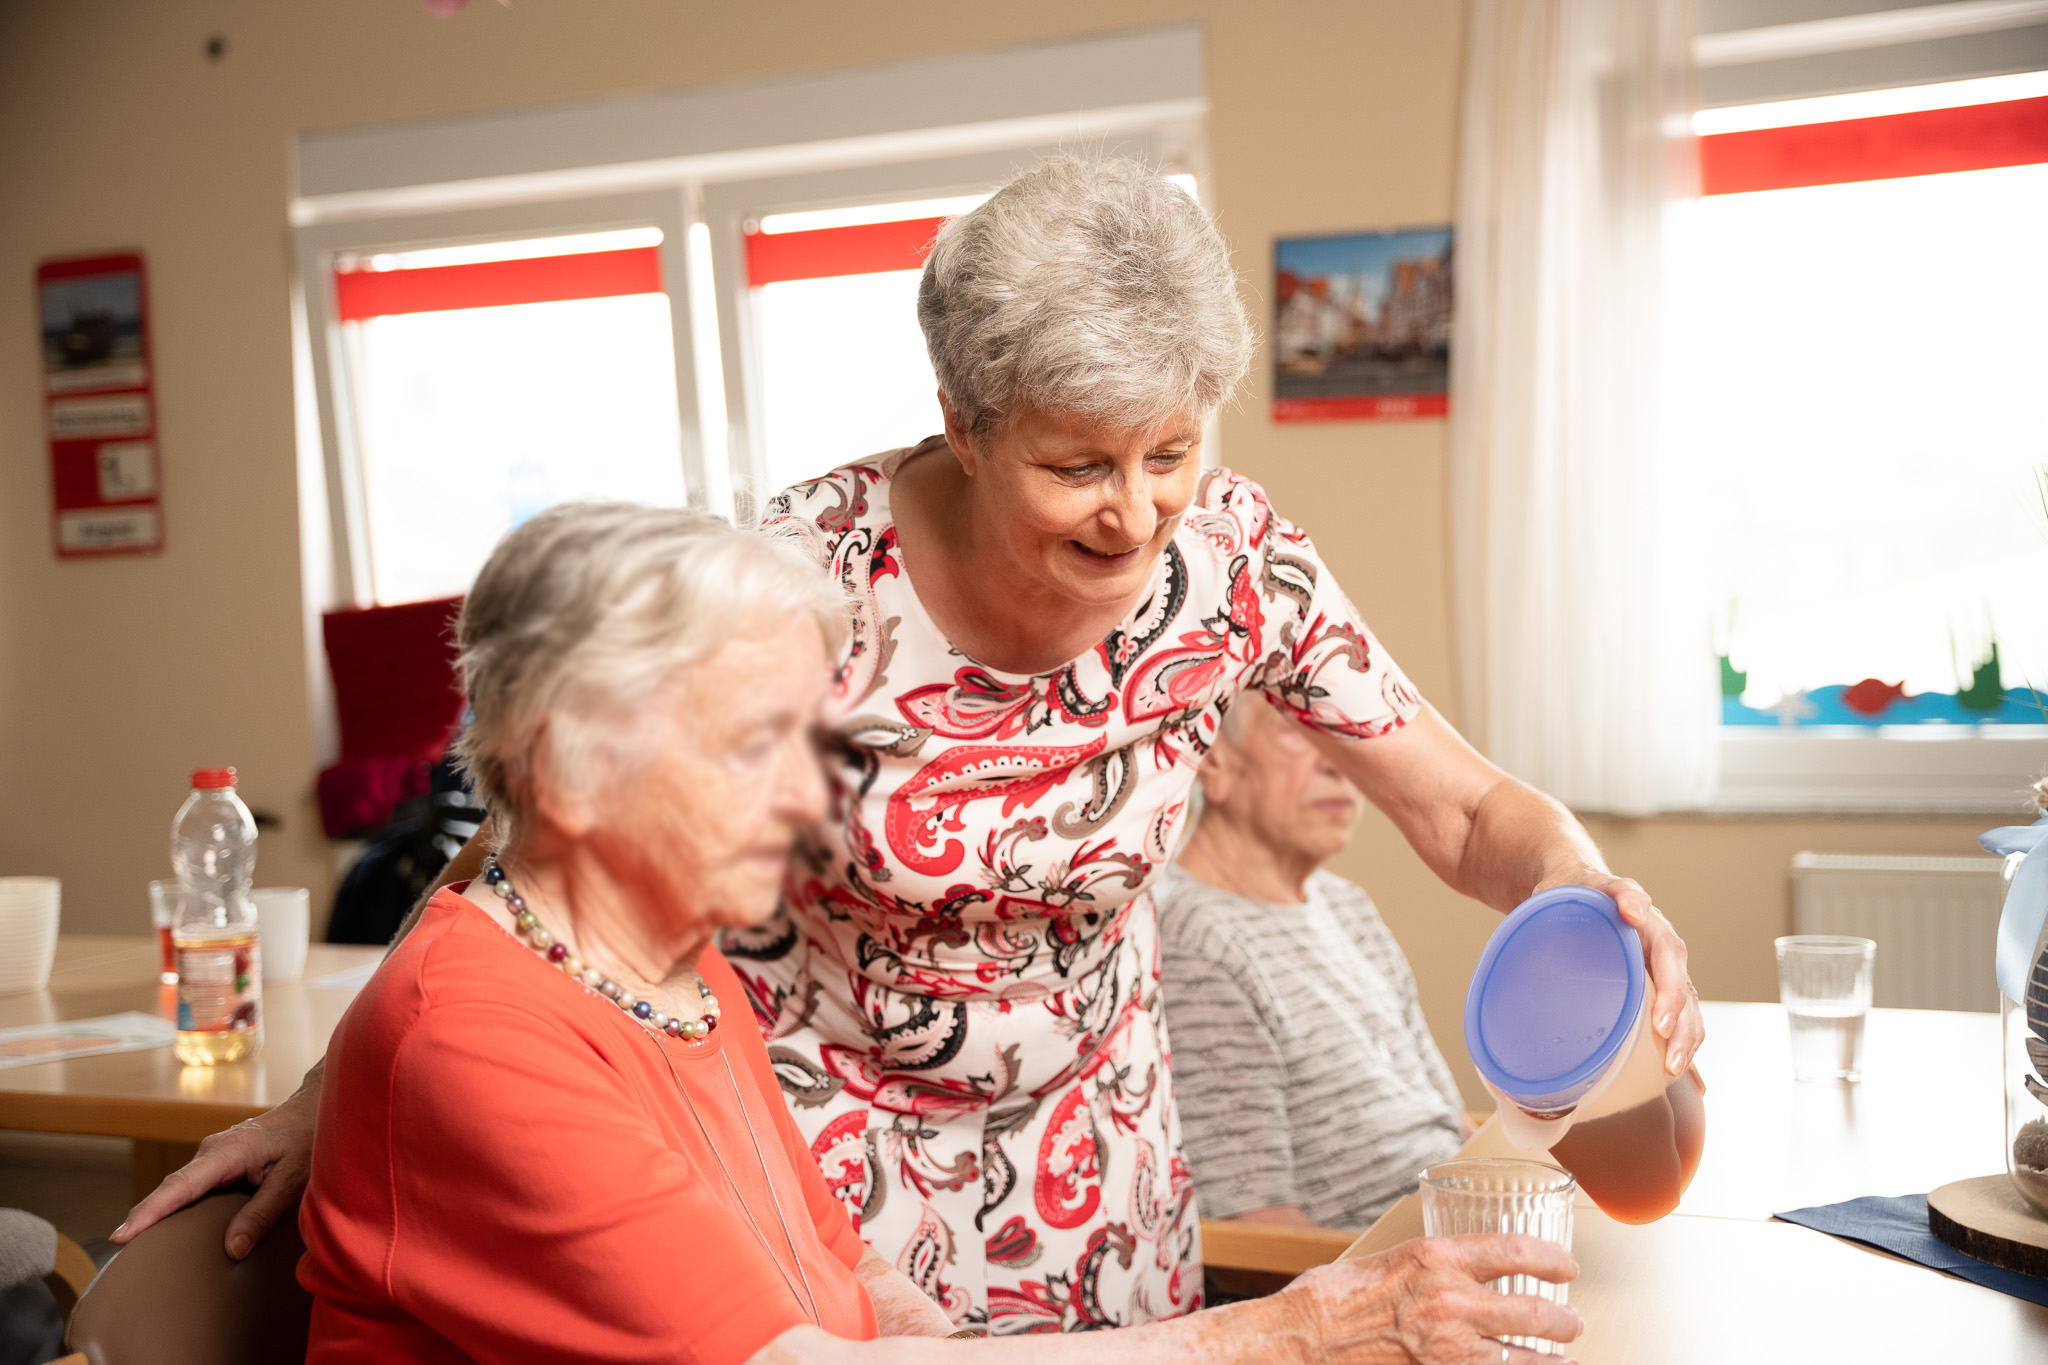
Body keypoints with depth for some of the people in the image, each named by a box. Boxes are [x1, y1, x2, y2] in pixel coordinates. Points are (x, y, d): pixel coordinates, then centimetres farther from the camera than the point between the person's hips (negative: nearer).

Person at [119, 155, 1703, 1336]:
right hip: (815, 1135, -3)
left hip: (1090, 1142, 3)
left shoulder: (1230, 558, -18)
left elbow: (1468, 811, -9)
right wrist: (333, 1093, -14)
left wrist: (1591, 896, -31)